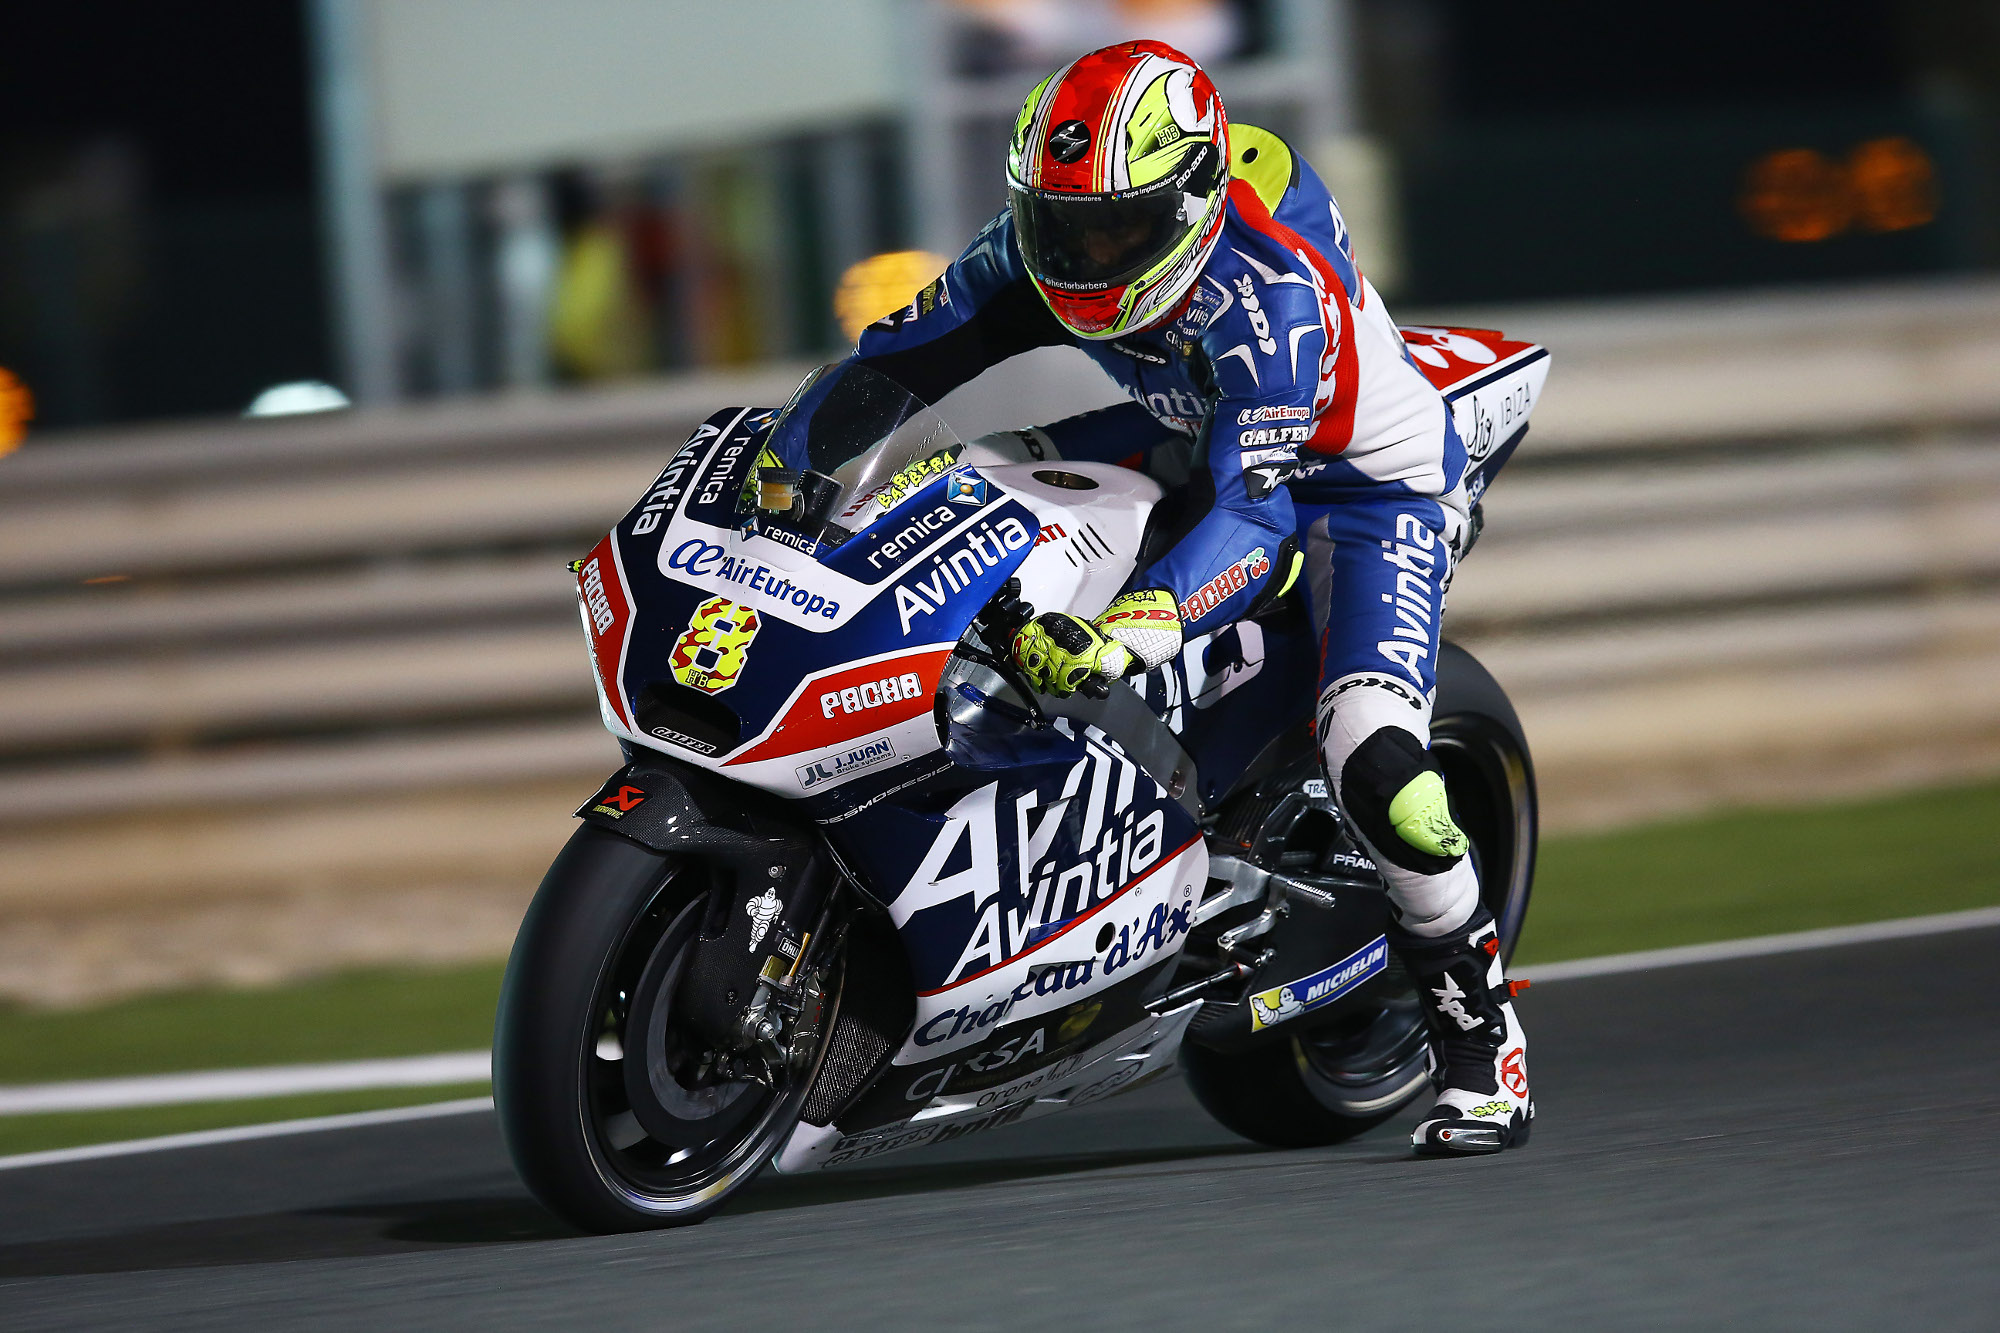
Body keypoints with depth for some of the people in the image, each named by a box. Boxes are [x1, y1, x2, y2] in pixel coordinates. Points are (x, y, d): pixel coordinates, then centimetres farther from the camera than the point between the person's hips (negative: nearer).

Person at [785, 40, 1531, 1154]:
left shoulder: (1270, 293, -37)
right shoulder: (1041, 248, -17)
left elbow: (1250, 511, -43)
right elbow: (900, 359, -10)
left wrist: (1128, 630, -58)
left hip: (1373, 487, -8)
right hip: (1208, 441, 8)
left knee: (1376, 766, -27)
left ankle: (1484, 1044, -11)